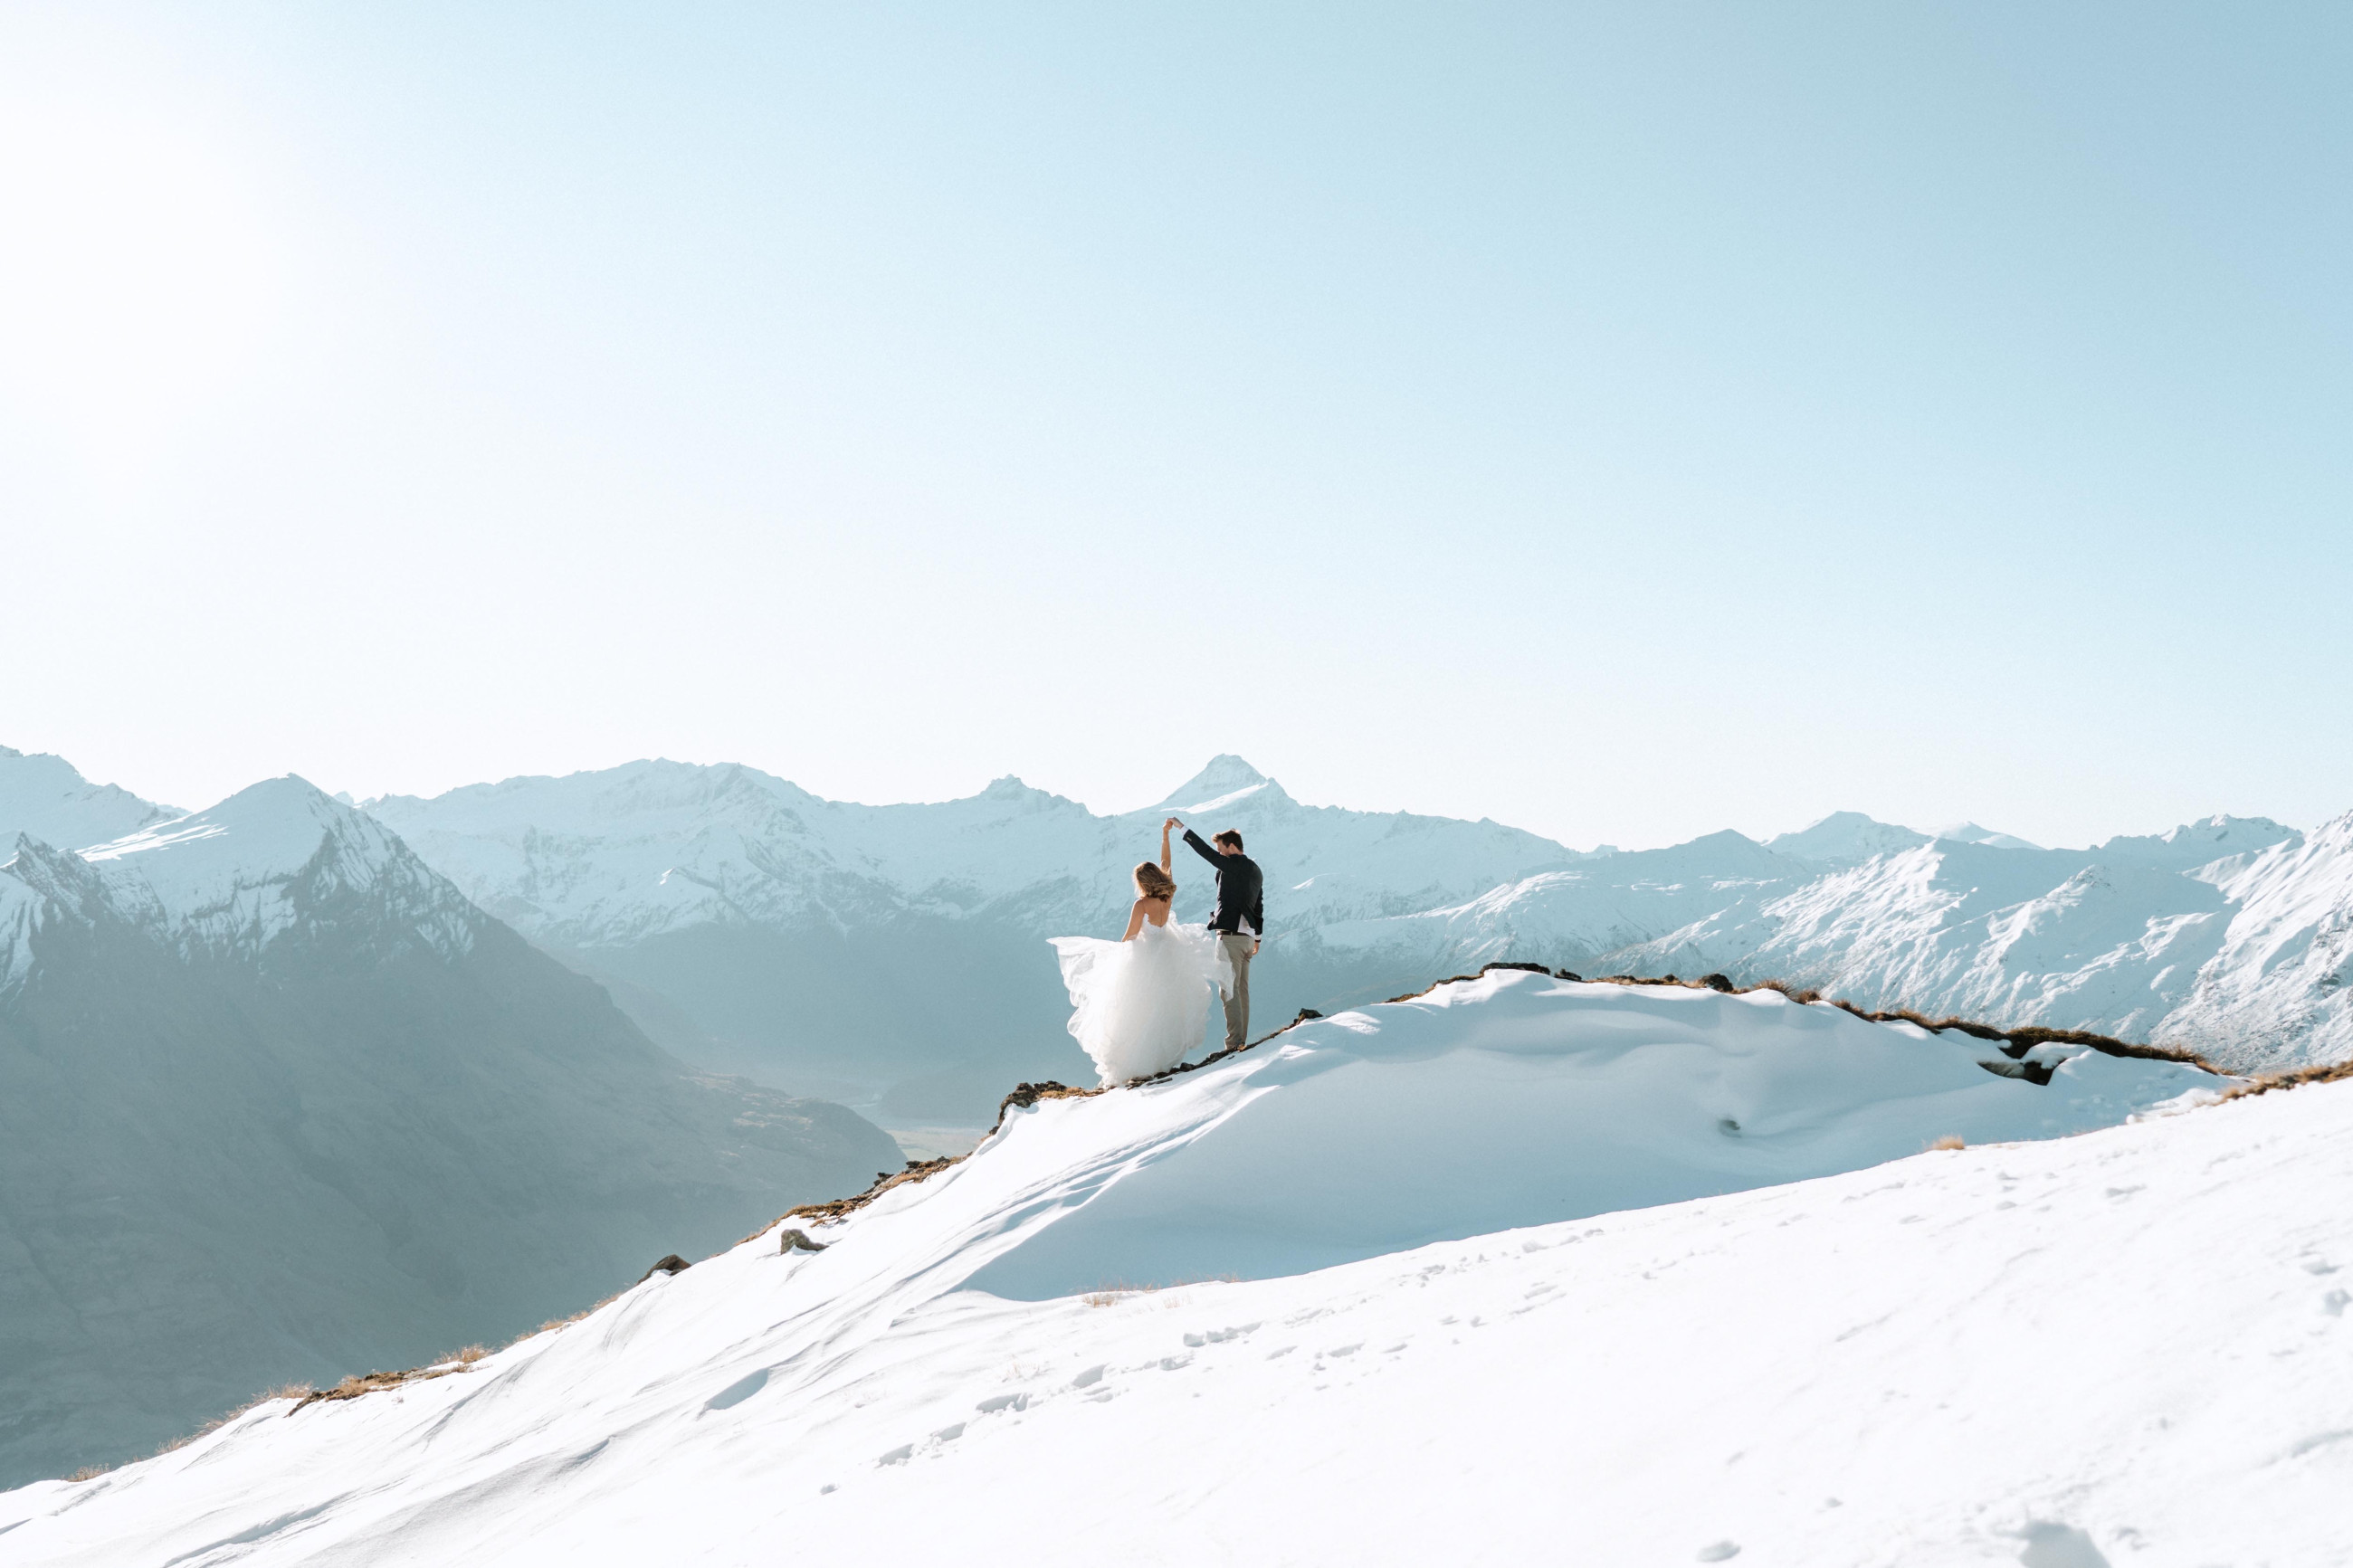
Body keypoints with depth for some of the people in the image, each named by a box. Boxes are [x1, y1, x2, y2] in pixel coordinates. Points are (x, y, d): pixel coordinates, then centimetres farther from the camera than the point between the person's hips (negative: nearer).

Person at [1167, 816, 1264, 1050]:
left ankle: (1234, 1045, -13)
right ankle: (1241, 1042, 13)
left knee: (1230, 991, -9)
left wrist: (1181, 827, -11)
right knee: (1241, 991, 11)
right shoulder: (1256, 870, 17)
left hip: (1231, 935, -9)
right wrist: (1257, 938, 31)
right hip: (1247, 936, 9)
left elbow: (1205, 851, -16)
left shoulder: (1234, 864, -11)